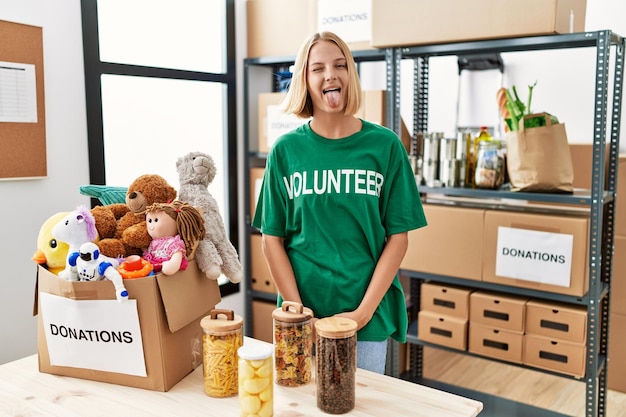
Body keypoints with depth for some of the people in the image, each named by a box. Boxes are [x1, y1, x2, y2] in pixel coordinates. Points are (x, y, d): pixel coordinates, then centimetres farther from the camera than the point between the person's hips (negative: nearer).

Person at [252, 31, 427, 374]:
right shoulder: (286, 150, -1)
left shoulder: (385, 145, -3)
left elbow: (398, 237, -3)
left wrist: (364, 311, -10)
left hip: (370, 318, 0)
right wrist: (300, 314, -8)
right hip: (301, 319, 1)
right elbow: (272, 240, 0)